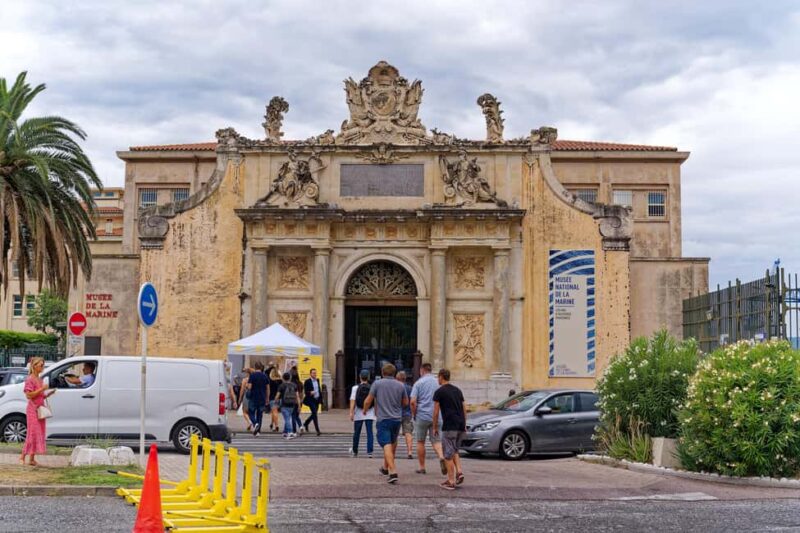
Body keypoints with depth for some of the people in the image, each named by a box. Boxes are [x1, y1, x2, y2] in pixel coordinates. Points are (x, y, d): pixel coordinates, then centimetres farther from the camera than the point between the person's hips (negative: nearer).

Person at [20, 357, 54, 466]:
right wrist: (42, 389, -19)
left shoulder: (40, 379, 14)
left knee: (40, 433, 5)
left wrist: (49, 393, 3)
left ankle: (32, 459, 9)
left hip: (41, 409, 8)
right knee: (33, 433, -9)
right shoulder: (30, 379, -9)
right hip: (33, 409, -8)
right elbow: (29, 395, -17)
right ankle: (22, 457, -2)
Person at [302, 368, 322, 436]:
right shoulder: (307, 381, -8)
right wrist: (310, 393, -30)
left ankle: (306, 423, 42)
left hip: (317, 400, 7)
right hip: (311, 400, -7)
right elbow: (305, 391, -11)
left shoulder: (317, 380, 10)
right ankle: (317, 430, -14)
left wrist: (321, 398, 12)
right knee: (314, 414, -13)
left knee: (314, 414, 16)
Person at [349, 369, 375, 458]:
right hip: (370, 414, 0)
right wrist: (376, 412, 16)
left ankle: (355, 451, 23)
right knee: (369, 433, 0)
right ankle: (369, 452, -7)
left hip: (358, 414, 0)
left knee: (356, 433, 11)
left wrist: (351, 412, -12)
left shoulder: (355, 388, -4)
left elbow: (353, 401, -10)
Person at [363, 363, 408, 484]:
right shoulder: (400, 385, 2)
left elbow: (368, 401, -2)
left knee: (387, 445, -8)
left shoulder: (377, 384, -5)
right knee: (393, 443, 22)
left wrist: (365, 410, 19)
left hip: (383, 418, -4)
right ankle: (386, 467, 36)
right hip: (397, 418, 4)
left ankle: (393, 472, -22)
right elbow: (405, 402, 14)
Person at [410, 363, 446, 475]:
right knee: (436, 440, 7)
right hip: (435, 416, 3)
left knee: (420, 442, 10)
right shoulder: (437, 383, 5)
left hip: (422, 416, -3)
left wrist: (414, 414, 0)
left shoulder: (419, 383, -6)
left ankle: (422, 467, 15)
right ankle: (441, 457, -21)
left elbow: (413, 401, -13)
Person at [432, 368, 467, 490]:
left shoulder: (439, 392, -3)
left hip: (449, 426, -6)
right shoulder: (458, 390, 16)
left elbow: (436, 412, -3)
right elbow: (464, 409, 16)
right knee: (454, 451, 21)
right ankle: (459, 472, 2)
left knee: (448, 454, -1)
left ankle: (451, 481, -1)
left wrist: (435, 427, 6)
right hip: (461, 426, 6)